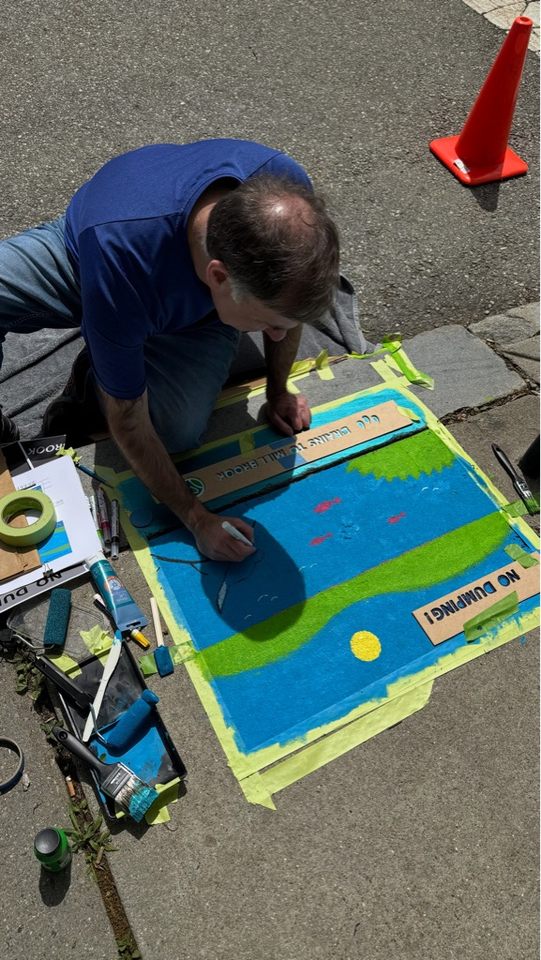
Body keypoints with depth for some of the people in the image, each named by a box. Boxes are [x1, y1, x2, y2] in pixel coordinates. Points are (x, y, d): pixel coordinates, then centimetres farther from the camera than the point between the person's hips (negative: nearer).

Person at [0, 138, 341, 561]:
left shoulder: (286, 190, -34)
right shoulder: (122, 262, -45)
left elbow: (289, 300, -10)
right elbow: (128, 423, -30)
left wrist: (278, 393, -1)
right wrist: (195, 516, -24)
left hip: (197, 311, 3)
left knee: (176, 429, -23)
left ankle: (93, 384, 9)